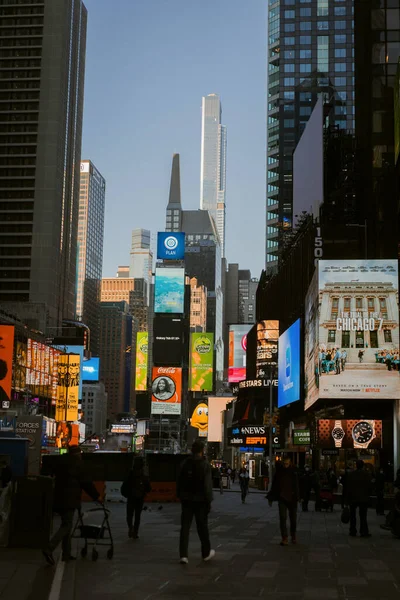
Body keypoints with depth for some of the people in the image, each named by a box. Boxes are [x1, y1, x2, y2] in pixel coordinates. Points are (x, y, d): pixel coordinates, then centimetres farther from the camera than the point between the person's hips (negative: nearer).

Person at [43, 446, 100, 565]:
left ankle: (66, 554, 16)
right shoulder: (76, 464, -9)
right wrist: (96, 496, 5)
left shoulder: (62, 462, 14)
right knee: (67, 525, -7)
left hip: (60, 499, 8)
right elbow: (85, 482, -6)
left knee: (66, 525, 15)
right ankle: (49, 549, -19)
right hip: (69, 500, -8)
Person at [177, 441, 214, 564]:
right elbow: (207, 485, -15)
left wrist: (180, 497, 16)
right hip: (200, 500, -3)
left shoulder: (185, 464, 4)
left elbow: (180, 482, 8)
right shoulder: (205, 465, -11)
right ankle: (206, 553, 24)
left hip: (187, 500, 3)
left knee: (185, 527, 2)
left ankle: (183, 555, -6)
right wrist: (209, 501, -8)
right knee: (202, 527, 10)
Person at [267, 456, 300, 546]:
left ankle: (293, 536, 29)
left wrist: (298, 497, -5)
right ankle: (284, 538, -6)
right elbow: (274, 486, 5)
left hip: (292, 499, 0)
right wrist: (271, 498, 4)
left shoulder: (293, 472, 0)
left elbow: (297, 486, 1)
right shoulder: (279, 472, 1)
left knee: (293, 518, 10)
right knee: (283, 518, -6)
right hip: (282, 499, 0)